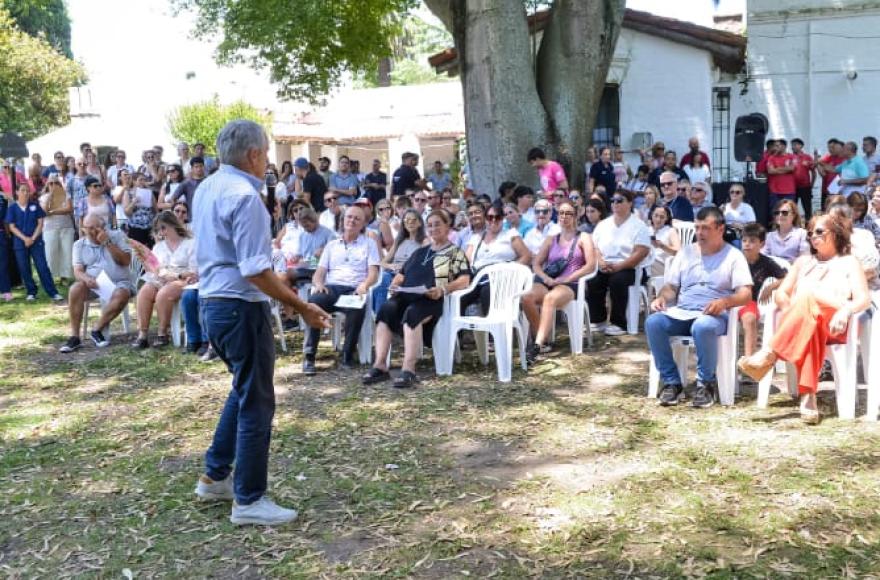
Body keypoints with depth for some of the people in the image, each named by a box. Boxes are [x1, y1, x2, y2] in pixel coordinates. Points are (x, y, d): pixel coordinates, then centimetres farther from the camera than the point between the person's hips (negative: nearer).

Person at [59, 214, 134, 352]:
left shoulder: (117, 236, 4)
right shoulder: (79, 244, 8)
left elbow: (126, 261, -7)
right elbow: (78, 271, 0)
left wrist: (107, 243, -14)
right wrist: (86, 278, -24)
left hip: (118, 283, -2)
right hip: (92, 284, 2)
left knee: (121, 295, -35)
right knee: (75, 289, -29)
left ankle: (97, 330, -19)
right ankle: (74, 336, -25)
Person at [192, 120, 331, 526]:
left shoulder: (207, 188, 10)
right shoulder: (245, 196, -19)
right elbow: (256, 272, -24)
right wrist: (301, 307, -20)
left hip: (211, 301, 10)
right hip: (241, 307, -10)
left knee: (245, 390, 24)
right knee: (256, 402, 1)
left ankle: (215, 476, 31)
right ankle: (248, 500, 10)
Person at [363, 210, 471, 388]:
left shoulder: (455, 253, 11)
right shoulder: (419, 251, 30)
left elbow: (464, 280, -2)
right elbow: (402, 273, 31)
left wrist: (443, 289, -18)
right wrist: (395, 283, 7)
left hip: (430, 299, -5)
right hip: (406, 295, 5)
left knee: (412, 313, -38)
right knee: (386, 309, -28)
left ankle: (409, 370, -42)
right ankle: (379, 366, -33)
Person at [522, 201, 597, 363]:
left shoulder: (583, 238, 14)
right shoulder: (551, 240, 26)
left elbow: (591, 265, 0)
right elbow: (536, 264, 18)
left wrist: (567, 278, -11)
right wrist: (545, 278, -5)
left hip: (571, 284, -4)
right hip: (548, 283, 4)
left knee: (550, 298, -39)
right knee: (527, 297, -31)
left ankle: (537, 345, -46)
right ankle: (542, 340, -19)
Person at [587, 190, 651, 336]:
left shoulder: (638, 225, 1)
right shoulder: (603, 224, 16)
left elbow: (641, 252, -10)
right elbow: (593, 246, 11)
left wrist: (618, 266, -19)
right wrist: (600, 262, -11)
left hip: (627, 268, -4)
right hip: (604, 267, 4)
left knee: (617, 280, -34)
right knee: (592, 281, -25)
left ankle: (618, 323, -21)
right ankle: (598, 320, -10)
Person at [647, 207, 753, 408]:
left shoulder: (733, 256, 5)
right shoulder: (686, 252, 18)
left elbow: (746, 294, -5)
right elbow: (671, 286, 18)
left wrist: (724, 302, -26)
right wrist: (661, 298, -6)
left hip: (714, 315, -4)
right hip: (681, 313, 4)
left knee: (703, 327, -40)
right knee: (653, 322, -26)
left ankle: (706, 384, -17)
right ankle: (671, 383, -18)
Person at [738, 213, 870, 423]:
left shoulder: (849, 262, 19)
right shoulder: (803, 261, 29)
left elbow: (864, 299, 3)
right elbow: (781, 293, 18)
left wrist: (845, 311, -21)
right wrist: (791, 312, -6)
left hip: (833, 326, -2)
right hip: (801, 321, 3)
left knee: (809, 296, -36)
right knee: (809, 326, -38)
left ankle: (769, 354, -50)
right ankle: (808, 396, -52)